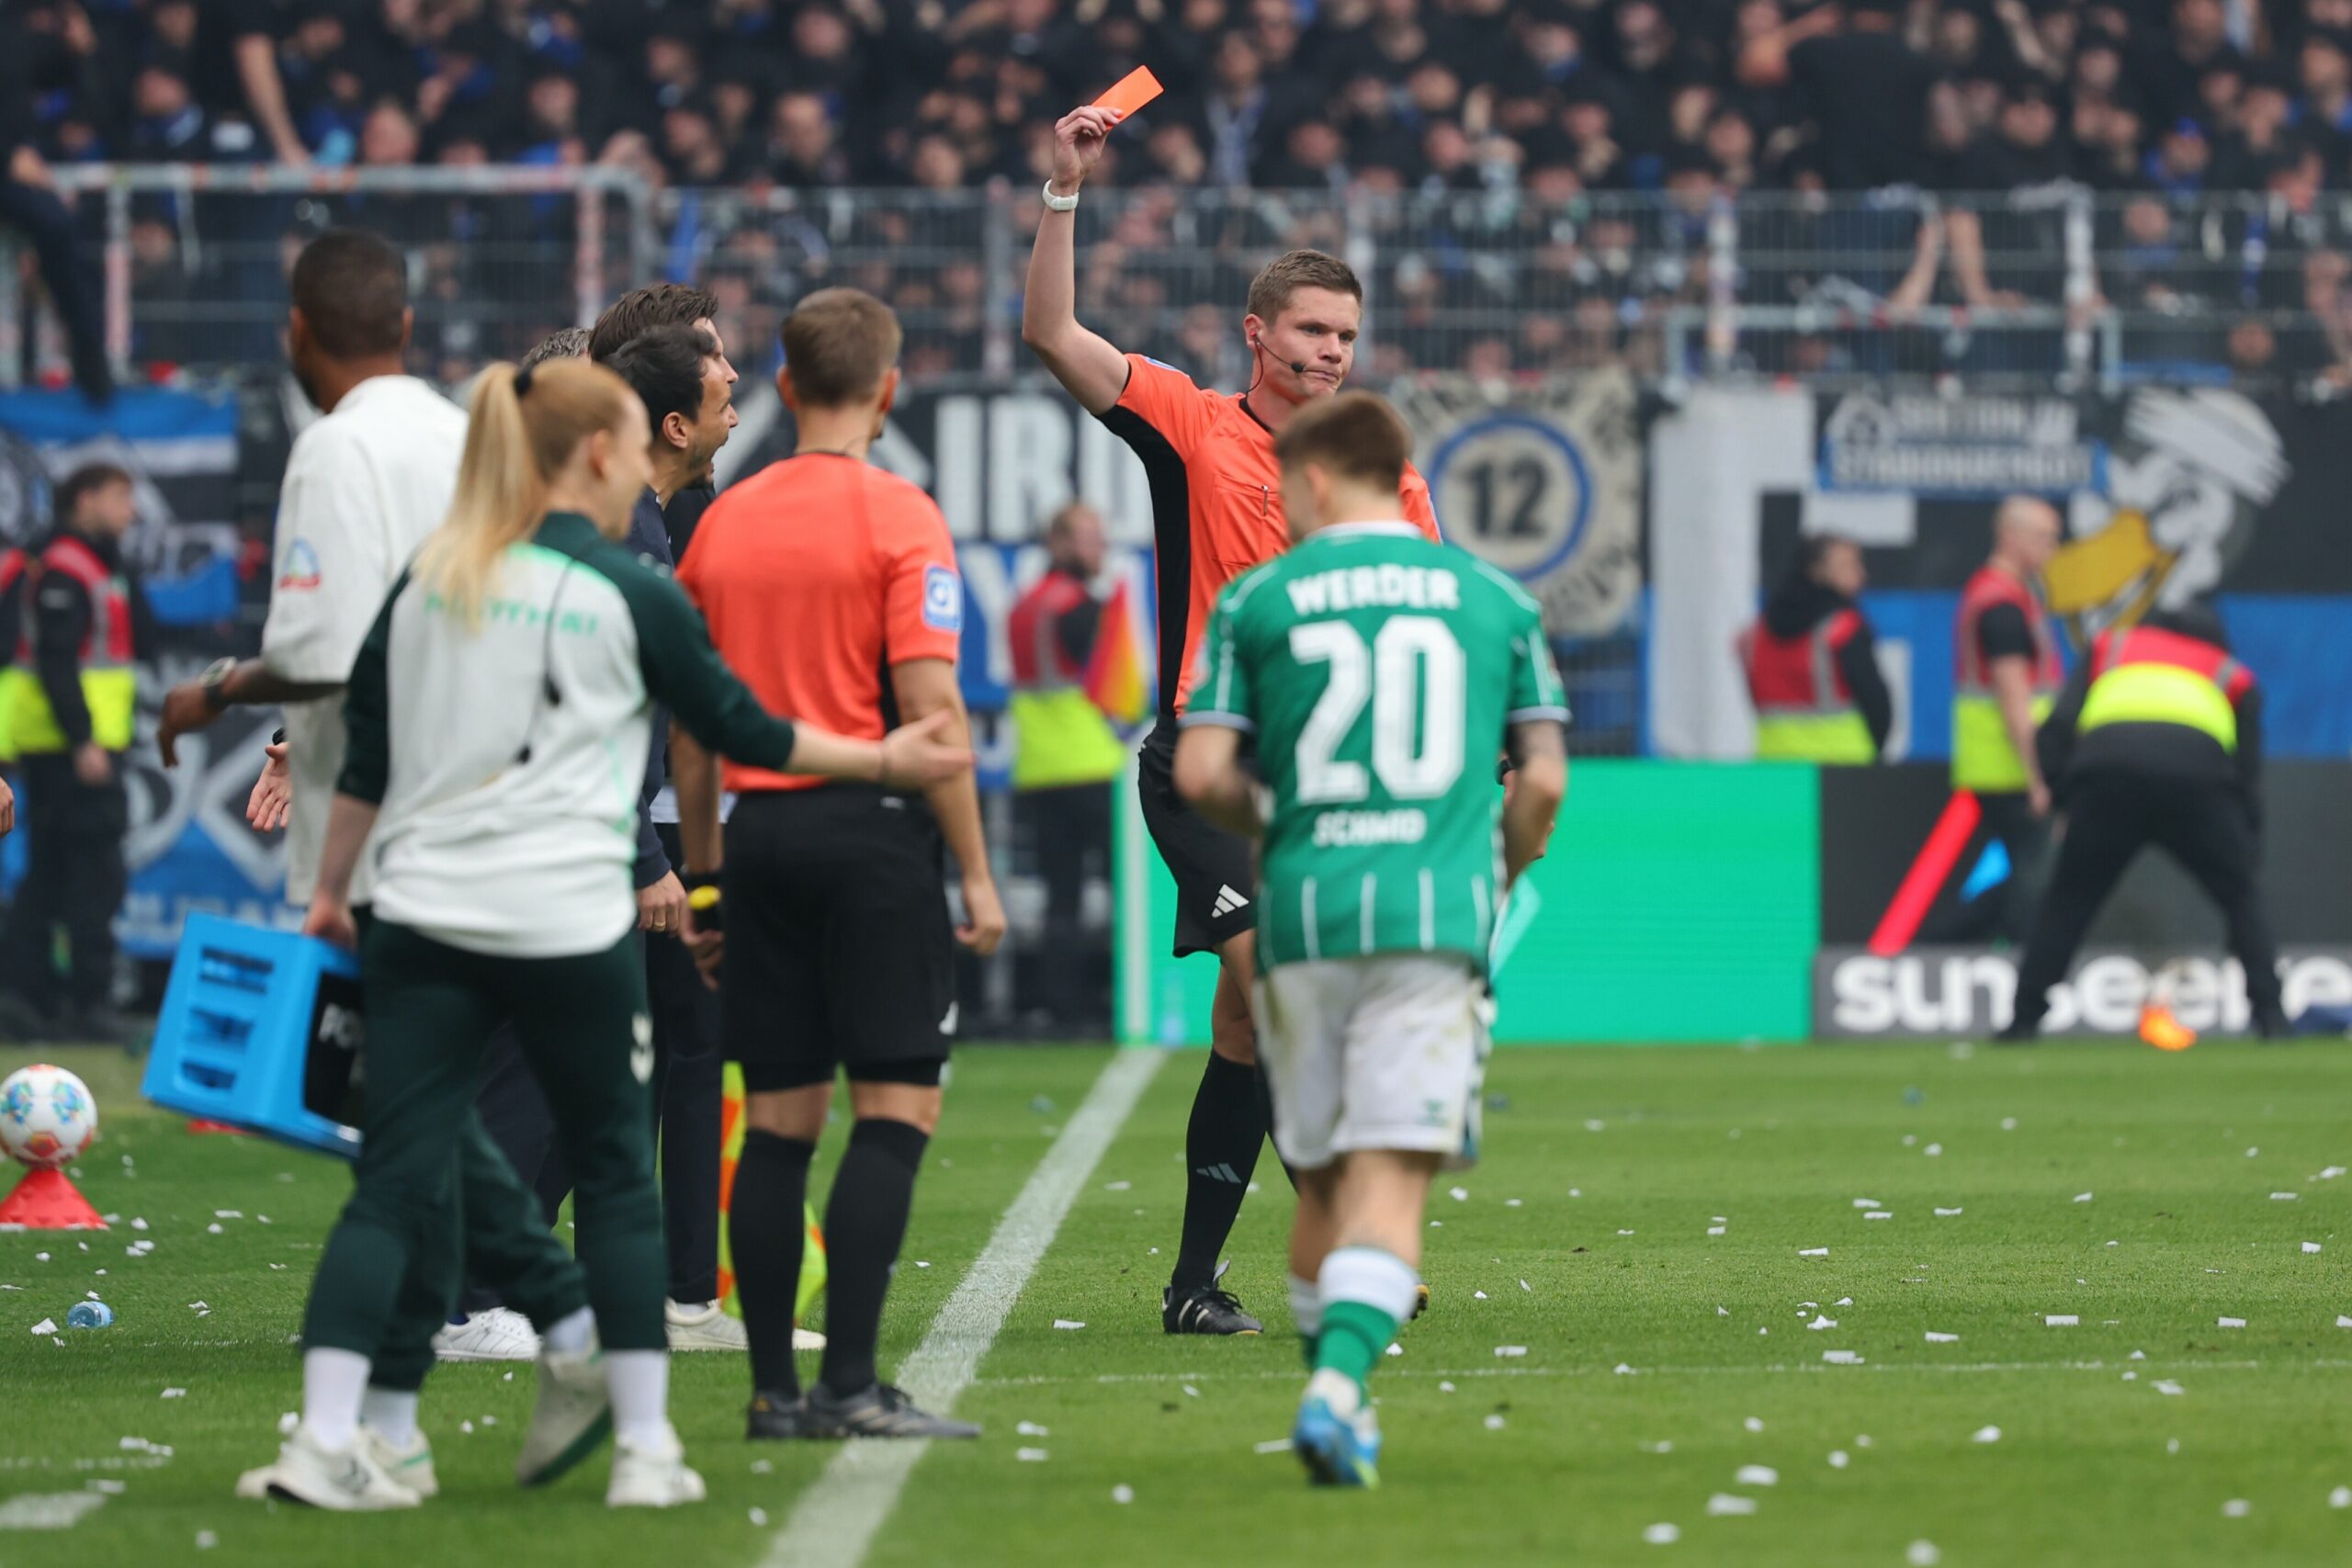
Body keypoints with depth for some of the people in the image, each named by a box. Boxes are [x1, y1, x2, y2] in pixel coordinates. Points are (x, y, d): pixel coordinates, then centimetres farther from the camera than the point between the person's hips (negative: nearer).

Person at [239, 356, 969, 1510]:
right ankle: (645, 1448, 10)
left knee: (394, 1184, 0)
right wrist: (886, 760, 19)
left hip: (423, 916, 4)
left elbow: (364, 757, 13)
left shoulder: (426, 581, 9)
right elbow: (740, 730, 7)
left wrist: (331, 890, 24)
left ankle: (325, 1440, -11)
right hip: (567, 926, -3)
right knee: (616, 1177, 10)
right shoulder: (629, 594, -2)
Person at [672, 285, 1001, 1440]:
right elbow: (929, 709, -12)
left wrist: (702, 869, 21)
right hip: (872, 827, -5)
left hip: (759, 828, 5)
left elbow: (690, 720, 13)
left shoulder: (722, 522, 9)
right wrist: (975, 869, -8)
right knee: (897, 1104, -4)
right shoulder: (898, 518, -7)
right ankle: (849, 1381, -12)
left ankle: (774, 1386, 6)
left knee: (779, 1115, 8)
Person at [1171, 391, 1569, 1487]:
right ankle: (1339, 1386, -28)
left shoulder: (1258, 598, 7)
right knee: (1392, 1182, -8)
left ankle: (1333, 1401, 19)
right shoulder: (1492, 598, 10)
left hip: (1302, 913, 1)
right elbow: (1543, 780, 6)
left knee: (1324, 1182, 14)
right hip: (1434, 916, -1)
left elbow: (1200, 774, 0)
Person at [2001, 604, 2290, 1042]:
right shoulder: (2234, 677, 33)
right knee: (2242, 897, 17)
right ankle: (2271, 1017, 6)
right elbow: (2248, 776, 29)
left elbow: (2058, 729, 18)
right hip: (2199, 772, 0)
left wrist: (2064, 800, 22)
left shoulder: (2110, 646, 34)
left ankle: (2024, 1019, 10)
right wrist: (2251, 861, 32)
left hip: (2106, 764, 0)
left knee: (2066, 904, 15)